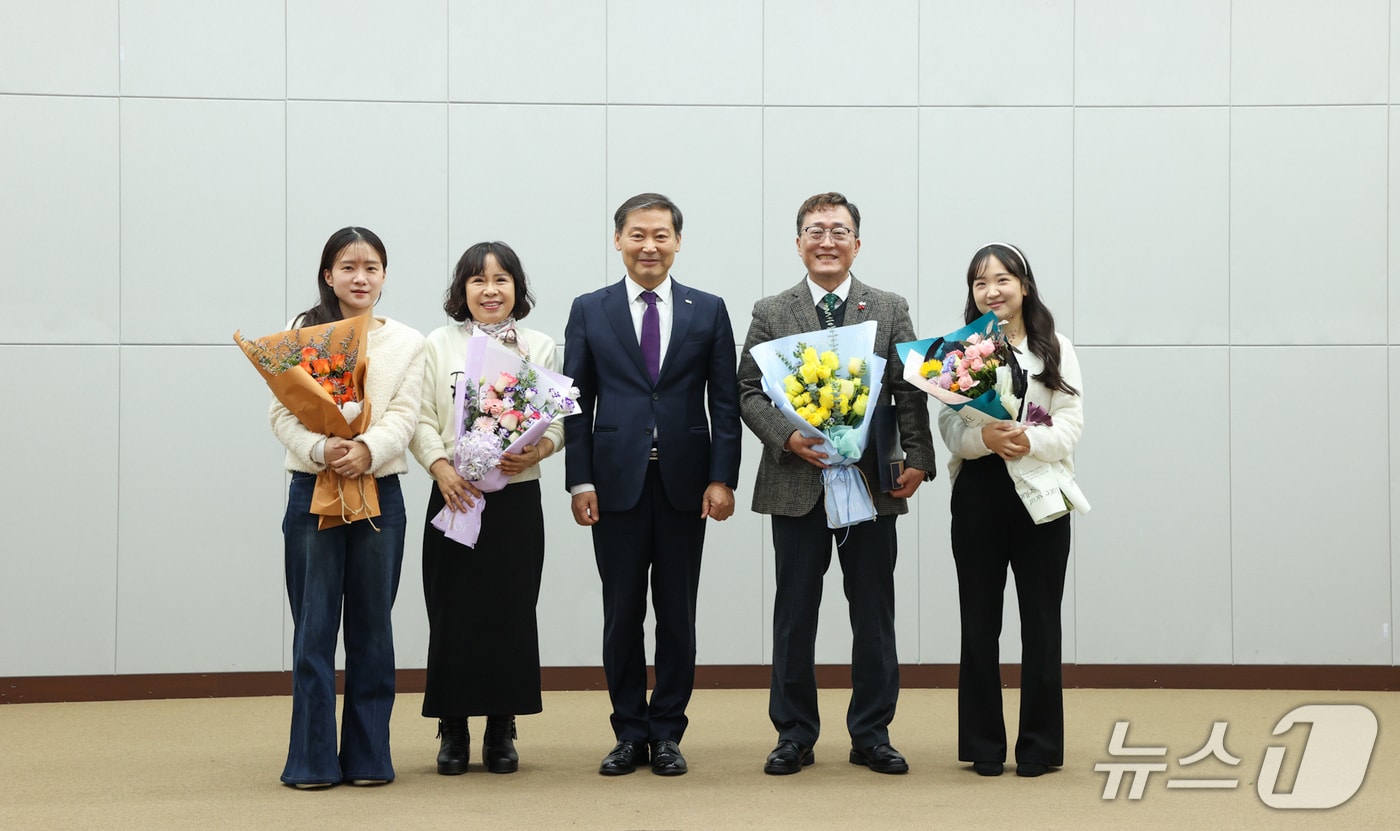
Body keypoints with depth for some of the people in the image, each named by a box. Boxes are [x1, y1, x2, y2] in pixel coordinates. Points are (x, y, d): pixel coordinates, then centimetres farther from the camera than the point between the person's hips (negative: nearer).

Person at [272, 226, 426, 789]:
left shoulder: (407, 343, 9)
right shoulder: (302, 335, 6)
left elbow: (403, 416, -2)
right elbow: (283, 412, -2)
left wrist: (367, 448, -22)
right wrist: (321, 449, -21)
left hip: (379, 488, 1)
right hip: (312, 489, -1)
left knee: (372, 626, 6)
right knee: (314, 627, 0)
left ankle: (368, 756, 14)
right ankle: (313, 759, 6)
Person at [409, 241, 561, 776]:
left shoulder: (539, 347, 9)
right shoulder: (439, 345, 7)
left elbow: (558, 421, 6)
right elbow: (422, 420, 2)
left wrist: (537, 451, -15)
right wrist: (441, 468, -14)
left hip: (517, 497, 1)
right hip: (454, 496, -1)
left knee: (511, 612, 2)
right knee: (453, 614, 0)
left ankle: (502, 732, 13)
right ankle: (453, 732, 11)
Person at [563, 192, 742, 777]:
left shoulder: (708, 311, 7)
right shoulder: (589, 311, 6)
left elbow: (725, 402, 4)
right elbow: (576, 403, 4)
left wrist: (722, 478, -5)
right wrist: (579, 481, -4)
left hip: (684, 482, 0)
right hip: (617, 482, 0)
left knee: (677, 614, 6)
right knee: (622, 613, 4)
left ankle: (667, 733, 16)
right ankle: (629, 733, 15)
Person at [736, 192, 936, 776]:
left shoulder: (891, 310, 8)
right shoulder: (771, 313, 6)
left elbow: (910, 392, 3)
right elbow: (749, 391, 3)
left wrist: (916, 459, -9)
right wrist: (787, 436, -14)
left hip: (873, 484, 1)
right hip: (797, 484, -1)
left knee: (873, 615, 6)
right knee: (795, 614, 6)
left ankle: (871, 735, 17)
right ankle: (794, 734, 16)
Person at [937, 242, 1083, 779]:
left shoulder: (1054, 349, 6)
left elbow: (1070, 425, -2)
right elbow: (950, 425, -3)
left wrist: (1030, 440, -22)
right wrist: (987, 438, -24)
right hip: (978, 492, 0)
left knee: (1040, 618, 4)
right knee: (979, 619, 5)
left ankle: (1039, 745, 13)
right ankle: (983, 746, 14)